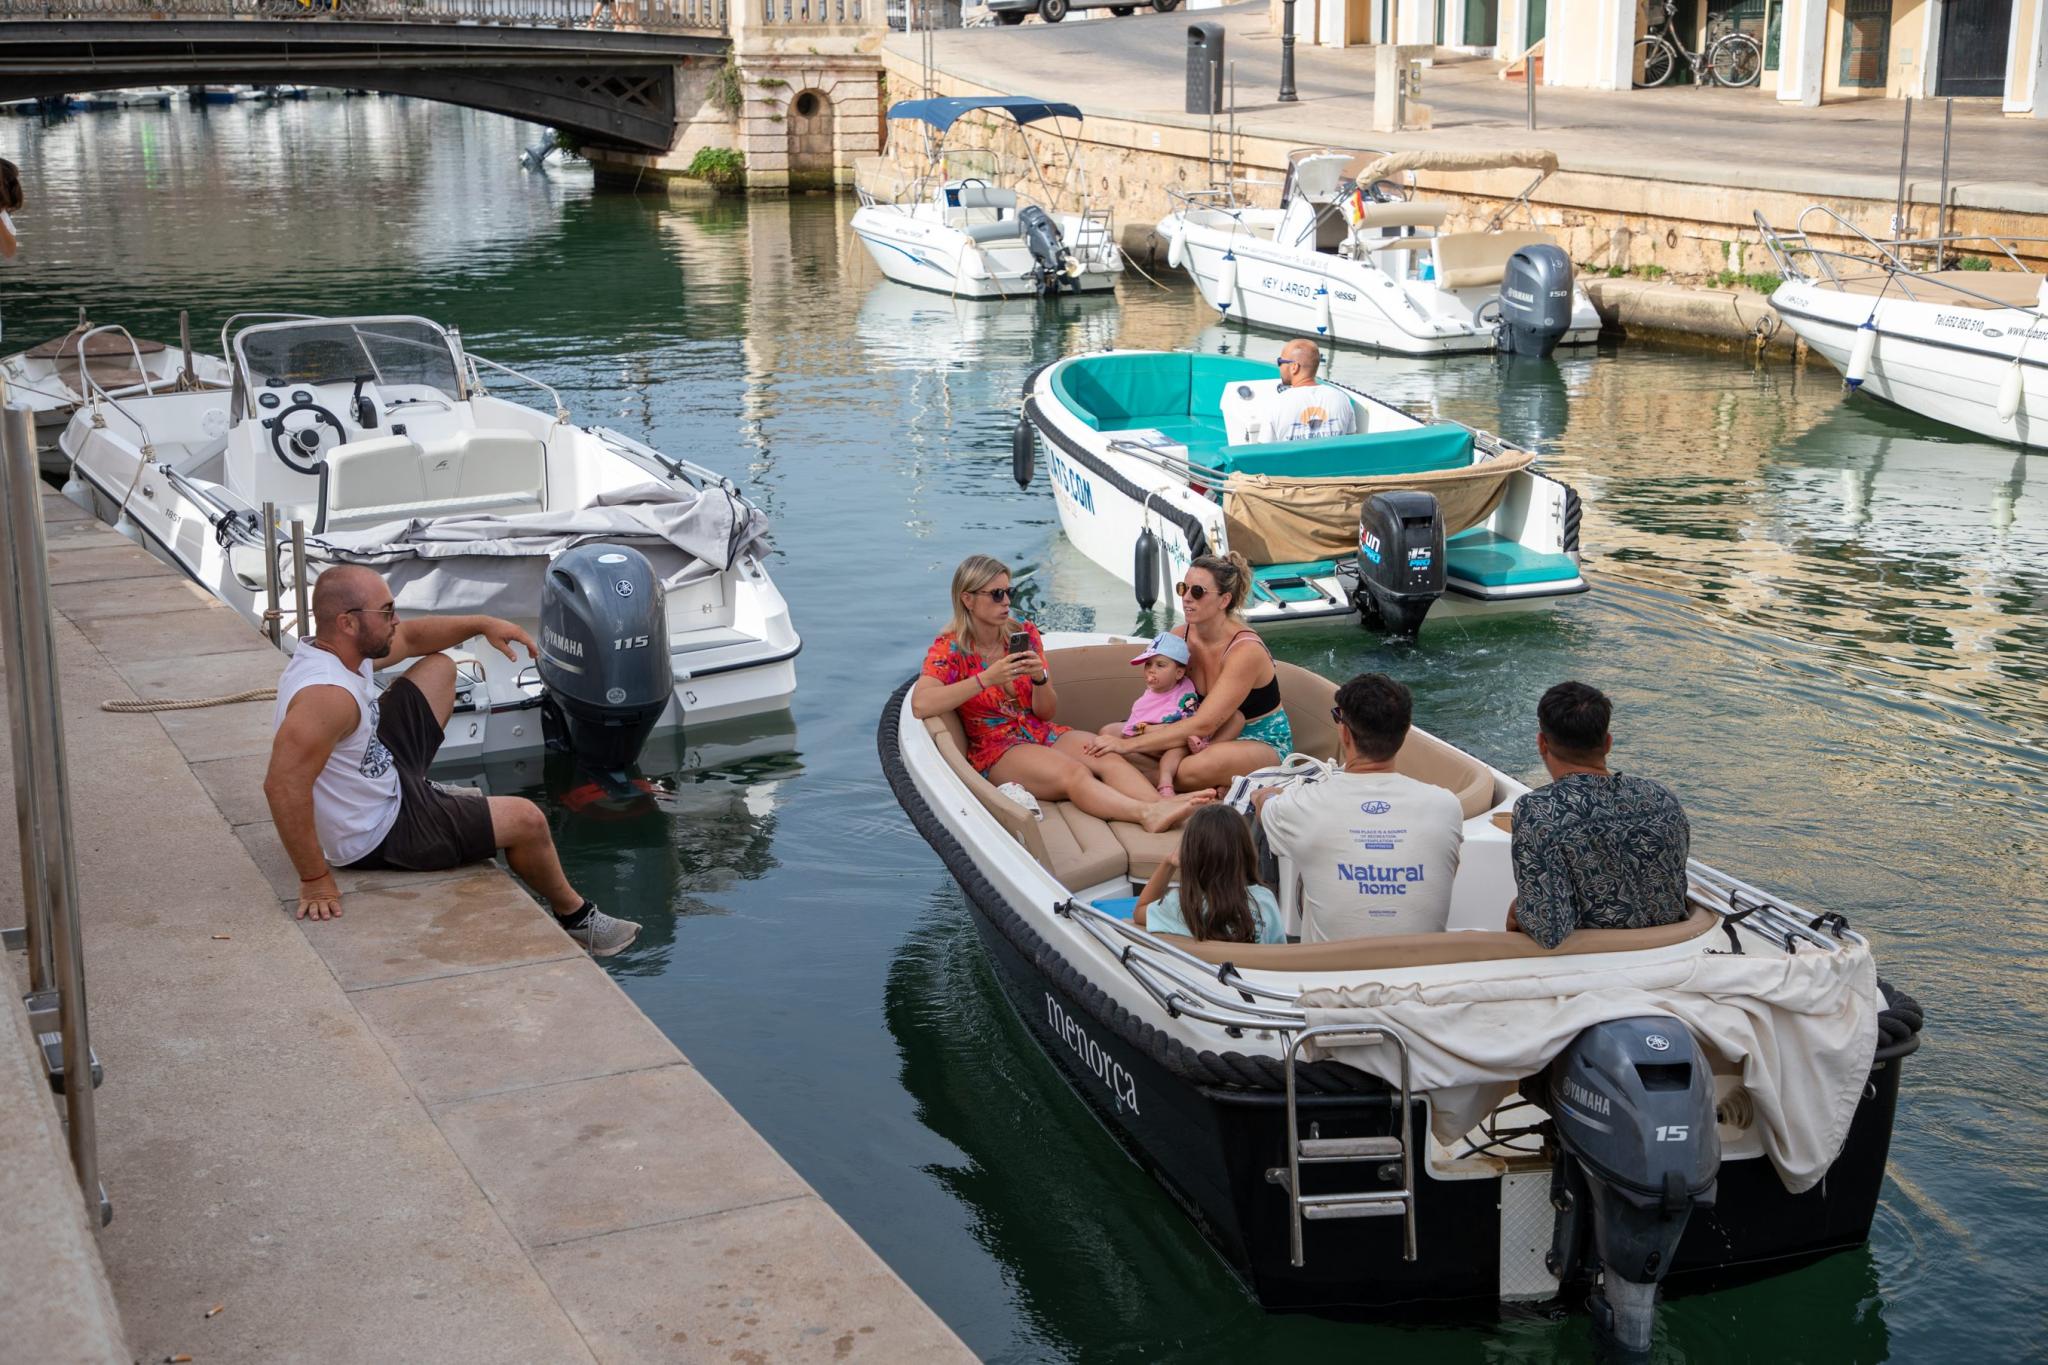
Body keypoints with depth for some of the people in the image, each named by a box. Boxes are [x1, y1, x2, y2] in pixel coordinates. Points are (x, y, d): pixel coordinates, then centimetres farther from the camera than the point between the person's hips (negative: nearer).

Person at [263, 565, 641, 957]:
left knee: (439, 667, 17)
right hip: (377, 838, -10)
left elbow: (411, 637, 12)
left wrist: (482, 624, 1)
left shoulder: (334, 646, -8)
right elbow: (283, 785, -43)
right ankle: (576, 917, 25)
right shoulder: (329, 696, -38)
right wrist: (315, 879, -37)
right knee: (526, 820, -3)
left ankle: (427, 791, 32)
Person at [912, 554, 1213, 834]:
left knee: (1108, 757, -26)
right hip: (997, 749, -5)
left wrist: (1040, 678, -14)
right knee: (1072, 772, -33)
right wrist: (986, 679, -27)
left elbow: (1047, 712, 9)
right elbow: (920, 705, -25)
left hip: (1043, 732, 5)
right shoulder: (949, 648, -5)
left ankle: (1163, 804, -51)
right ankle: (1147, 813, -55)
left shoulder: (1024, 633, 7)